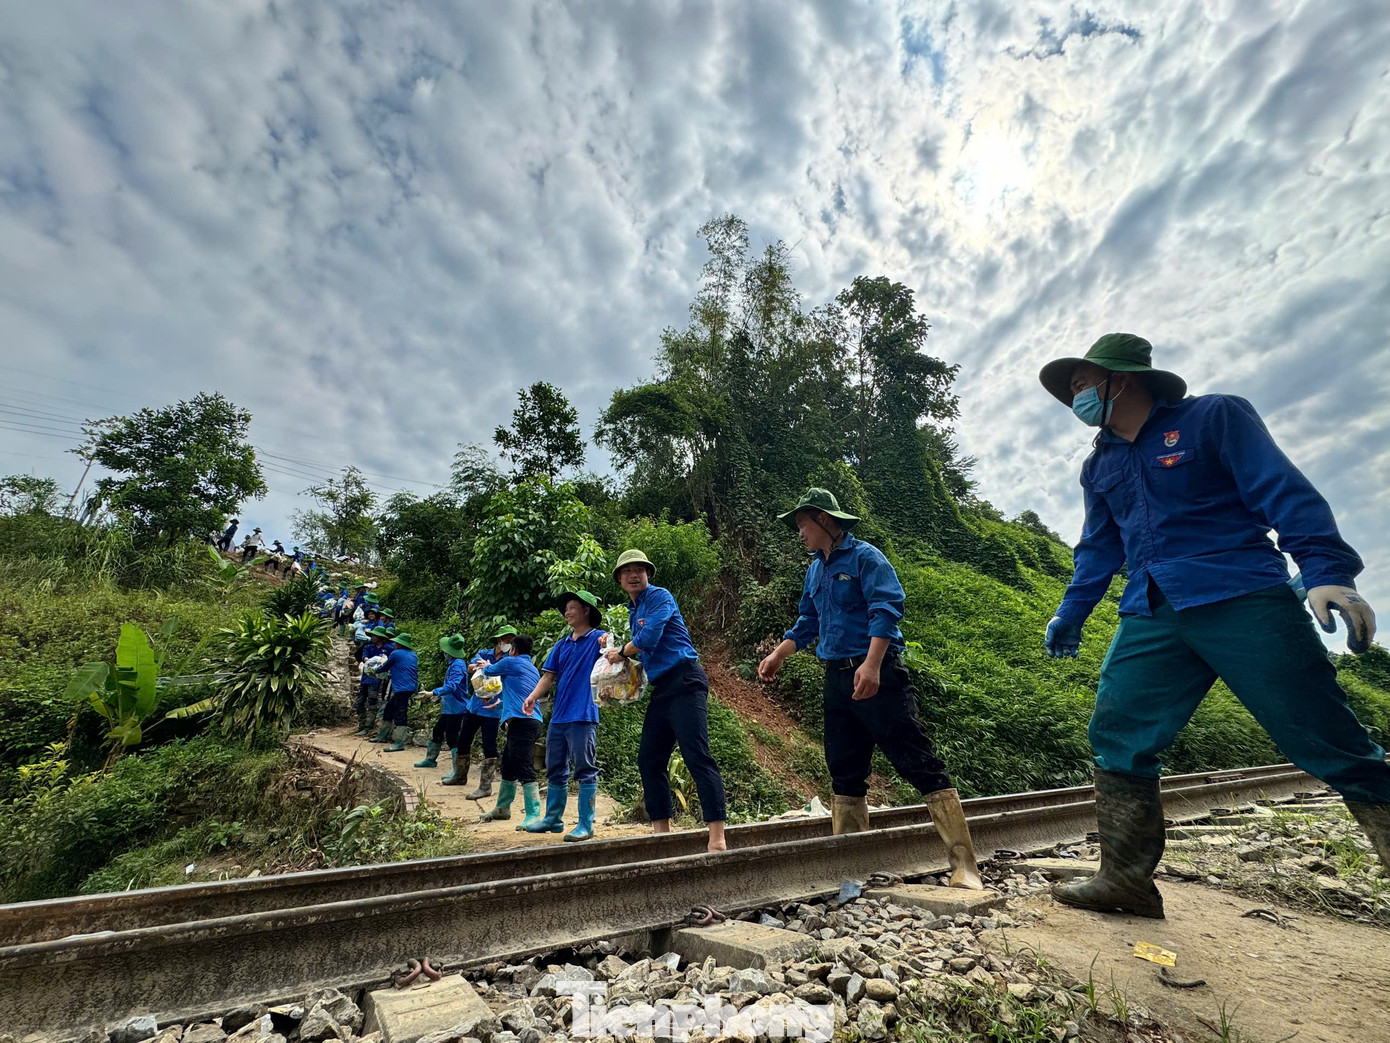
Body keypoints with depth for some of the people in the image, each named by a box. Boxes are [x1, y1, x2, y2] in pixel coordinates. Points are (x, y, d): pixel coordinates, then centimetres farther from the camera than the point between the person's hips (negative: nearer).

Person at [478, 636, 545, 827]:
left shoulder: (510, 662, -2)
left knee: (524, 769, -12)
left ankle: (534, 815, -14)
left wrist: (486, 666, 38)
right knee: (508, 766, 21)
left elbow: (488, 671, 15)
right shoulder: (533, 669, 23)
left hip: (521, 722, -10)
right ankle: (503, 808, 34)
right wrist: (500, 703, 50)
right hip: (532, 721, 10)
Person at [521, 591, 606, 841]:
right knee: (555, 770, 17)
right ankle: (553, 819, 31)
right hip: (558, 716, 8)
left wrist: (608, 647, -39)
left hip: (583, 716, -8)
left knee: (586, 771, -2)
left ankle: (586, 825, 7)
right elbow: (548, 677, 12)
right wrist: (532, 697, -5)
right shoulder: (562, 645, 16)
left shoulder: (599, 638, -3)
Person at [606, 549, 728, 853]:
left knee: (697, 756, -13)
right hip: (661, 688, 10)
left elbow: (648, 638, -17)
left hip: (684, 682, -10)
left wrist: (621, 652, 0)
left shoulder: (659, 597, -6)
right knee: (649, 760, 11)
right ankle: (661, 830, 21)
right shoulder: (633, 611, 21)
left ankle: (717, 836, -11)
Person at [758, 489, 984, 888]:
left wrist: (872, 665, -28)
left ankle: (964, 864, 1)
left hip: (878, 676, -8)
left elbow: (885, 610, -17)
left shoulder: (864, 557, -6)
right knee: (845, 774, 11)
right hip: (837, 680, 8)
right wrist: (778, 655, 16)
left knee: (918, 762, -7)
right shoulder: (815, 570, 17)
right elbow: (807, 623, 26)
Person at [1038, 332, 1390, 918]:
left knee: (1328, 743, -3)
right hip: (1151, 620, 5)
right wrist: (1071, 613, 22)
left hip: (1243, 601, -5)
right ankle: (1126, 878, 7)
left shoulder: (1214, 417, 3)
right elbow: (1099, 548, 25)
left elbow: (1284, 492, -5)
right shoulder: (1099, 465, 19)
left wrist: (1326, 572, -18)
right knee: (1117, 740, -2)